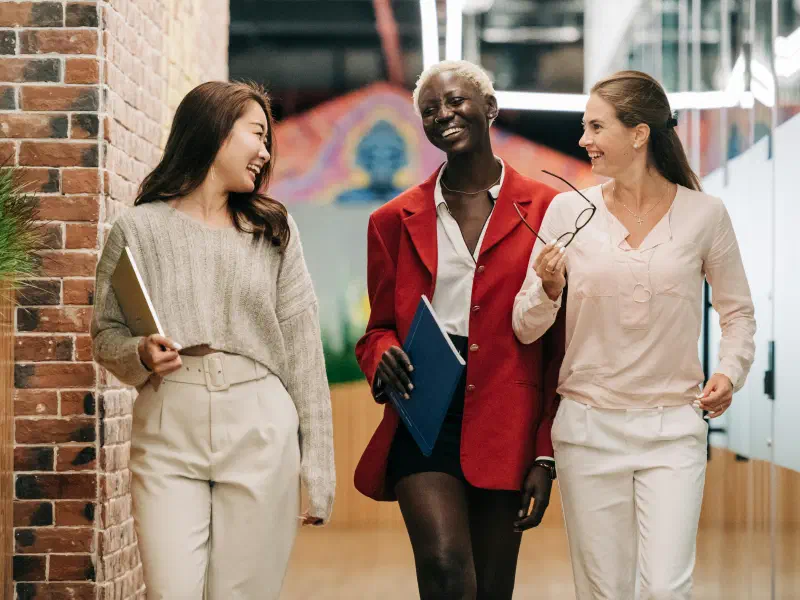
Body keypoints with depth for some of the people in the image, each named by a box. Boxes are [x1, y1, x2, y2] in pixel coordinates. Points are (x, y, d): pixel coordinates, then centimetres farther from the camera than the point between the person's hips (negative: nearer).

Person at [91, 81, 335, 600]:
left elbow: (303, 350, 6)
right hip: (168, 437, -1)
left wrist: (318, 470, 1)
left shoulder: (274, 229, 9)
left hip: (260, 437, 1)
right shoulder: (139, 230, 5)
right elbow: (106, 335, 10)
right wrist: (139, 355, -13)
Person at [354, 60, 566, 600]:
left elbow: (560, 344, 4)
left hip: (507, 424, 0)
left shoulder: (546, 210, 4)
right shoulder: (396, 220, 11)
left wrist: (546, 455, -1)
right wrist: (383, 357, -7)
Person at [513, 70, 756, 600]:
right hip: (589, 425, 1)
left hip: (673, 426, -1)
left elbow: (738, 311, 11)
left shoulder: (704, 214, -2)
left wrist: (730, 372, -7)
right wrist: (548, 288, -18)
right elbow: (525, 329, 3)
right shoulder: (569, 210, 0)